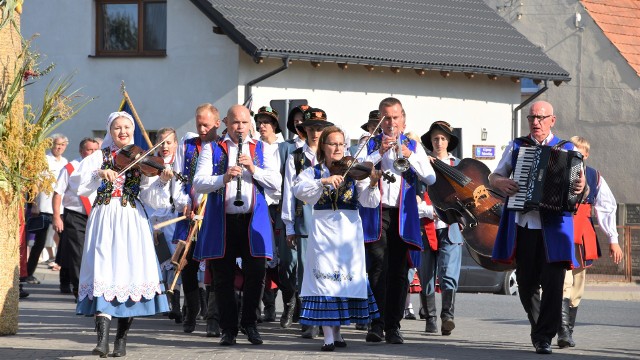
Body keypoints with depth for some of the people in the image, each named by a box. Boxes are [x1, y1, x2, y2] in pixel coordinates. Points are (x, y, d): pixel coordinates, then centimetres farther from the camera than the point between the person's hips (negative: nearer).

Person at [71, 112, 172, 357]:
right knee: (104, 272, -12)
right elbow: (76, 180, -7)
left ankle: (121, 338, 6)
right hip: (104, 219, -1)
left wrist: (162, 181, -19)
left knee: (130, 271, -4)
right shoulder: (100, 157, 9)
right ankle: (102, 338, -20)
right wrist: (99, 173, -22)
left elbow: (150, 197, -2)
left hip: (132, 220, 1)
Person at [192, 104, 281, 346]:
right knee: (223, 278, 2)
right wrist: (223, 178, -22)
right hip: (221, 221, -1)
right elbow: (198, 183, -5)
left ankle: (249, 323, 14)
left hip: (254, 220, 1)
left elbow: (276, 183, 3)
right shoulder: (212, 148, 7)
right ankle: (228, 328, 12)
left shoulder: (260, 149, 13)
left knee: (256, 274, -3)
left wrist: (254, 169, -13)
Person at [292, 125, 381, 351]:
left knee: (346, 277, 3)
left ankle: (337, 332, 16)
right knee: (325, 278, -8)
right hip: (323, 230, -1)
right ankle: (328, 336, -8)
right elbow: (299, 190, -15)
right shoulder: (313, 172, 5)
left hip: (349, 231, 1)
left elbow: (369, 202, -6)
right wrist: (324, 181, -27)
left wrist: (372, 185, -26)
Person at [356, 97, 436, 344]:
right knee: (378, 266, -13)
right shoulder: (371, 144, 12)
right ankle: (376, 324, -12)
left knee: (399, 271, 0)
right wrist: (379, 153, -13)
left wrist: (410, 156, -8)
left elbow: (430, 178, 3)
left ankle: (393, 326, 5)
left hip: (404, 215, 2)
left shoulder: (413, 146, 16)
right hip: (376, 212, -2)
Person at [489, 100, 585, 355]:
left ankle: (544, 337, -5)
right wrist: (500, 182, -6)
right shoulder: (516, 147, 13)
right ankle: (538, 325, 29)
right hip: (523, 225, 2)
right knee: (526, 282, 8)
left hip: (553, 226, -2)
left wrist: (581, 186, -17)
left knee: (552, 281, -10)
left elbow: (579, 184, 7)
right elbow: (493, 176, 17)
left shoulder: (567, 150, 8)